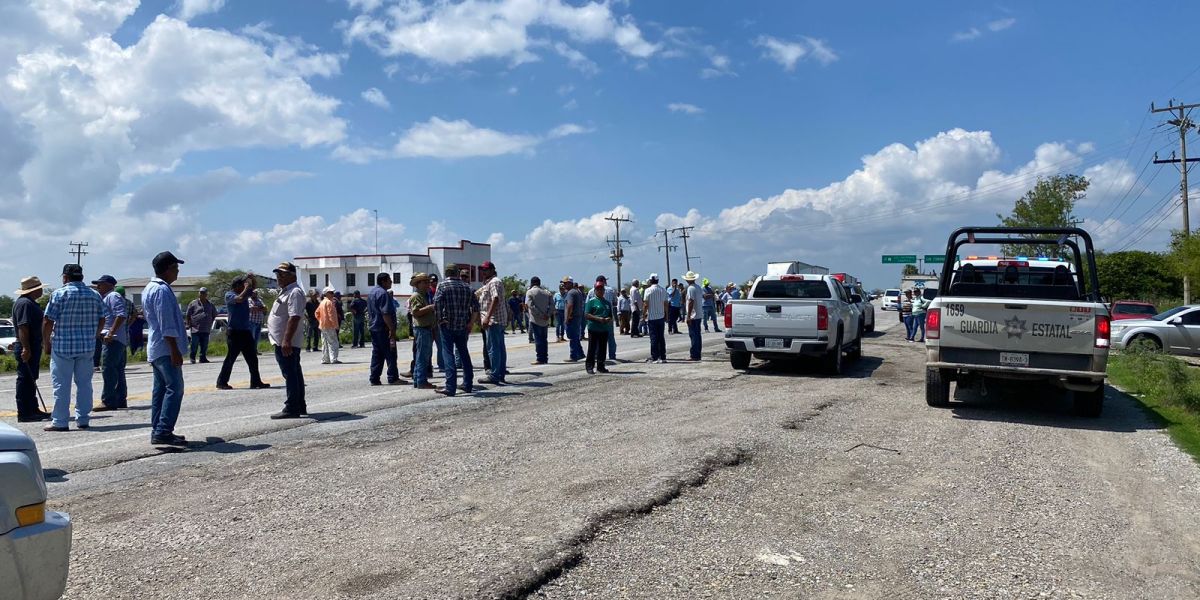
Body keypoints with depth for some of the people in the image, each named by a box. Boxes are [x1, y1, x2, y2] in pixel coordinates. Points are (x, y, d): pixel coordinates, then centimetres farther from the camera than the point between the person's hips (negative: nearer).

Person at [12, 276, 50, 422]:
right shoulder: (24, 303, -16)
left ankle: (33, 410, 23)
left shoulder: (30, 303, 18)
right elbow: (22, 327, -24)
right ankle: (24, 414, -2)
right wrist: (26, 348, -28)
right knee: (25, 380, -6)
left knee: (31, 380, 15)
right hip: (27, 349, -11)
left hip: (32, 348, 11)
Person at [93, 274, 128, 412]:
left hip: (114, 339, -11)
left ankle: (108, 401, -11)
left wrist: (110, 333, -25)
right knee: (118, 371, 12)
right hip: (117, 340, 11)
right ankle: (121, 400, 17)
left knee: (108, 370, -11)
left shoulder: (113, 296, -9)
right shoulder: (105, 298, 25)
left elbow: (121, 315, -22)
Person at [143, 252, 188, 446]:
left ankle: (157, 431, 14)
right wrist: (175, 350, -21)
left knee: (160, 389, 12)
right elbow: (167, 325, -20)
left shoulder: (149, 288, 18)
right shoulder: (163, 290, -15)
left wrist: (180, 327, 32)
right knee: (174, 388, -12)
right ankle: (163, 431, -16)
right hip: (166, 348, -11)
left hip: (155, 348, 11)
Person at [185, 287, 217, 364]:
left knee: (204, 346, 5)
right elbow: (187, 315, 5)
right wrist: (188, 324, -1)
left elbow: (214, 315, 23)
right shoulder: (193, 303, 2)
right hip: (195, 329, -3)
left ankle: (203, 358, 11)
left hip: (206, 329, 3)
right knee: (194, 345, -4)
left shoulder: (210, 305, 11)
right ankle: (192, 358, 6)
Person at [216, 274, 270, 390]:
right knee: (230, 358, -2)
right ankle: (221, 382, 6)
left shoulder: (245, 293, 13)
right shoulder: (229, 295, -7)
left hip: (246, 331, 7)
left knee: (252, 358, 7)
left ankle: (256, 381, 11)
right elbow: (240, 299, -26)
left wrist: (252, 277, 5)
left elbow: (255, 286, 25)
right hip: (234, 332, -7)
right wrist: (247, 287, -14)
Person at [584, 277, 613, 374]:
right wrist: (598, 319, -19)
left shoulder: (607, 303, 15)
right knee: (592, 349, -2)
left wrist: (609, 319, -3)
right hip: (593, 329, -5)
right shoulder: (591, 301, -2)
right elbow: (586, 315, -9)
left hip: (605, 329, 5)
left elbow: (611, 315, 21)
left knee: (602, 348, 10)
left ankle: (601, 366, 19)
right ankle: (590, 367, 2)